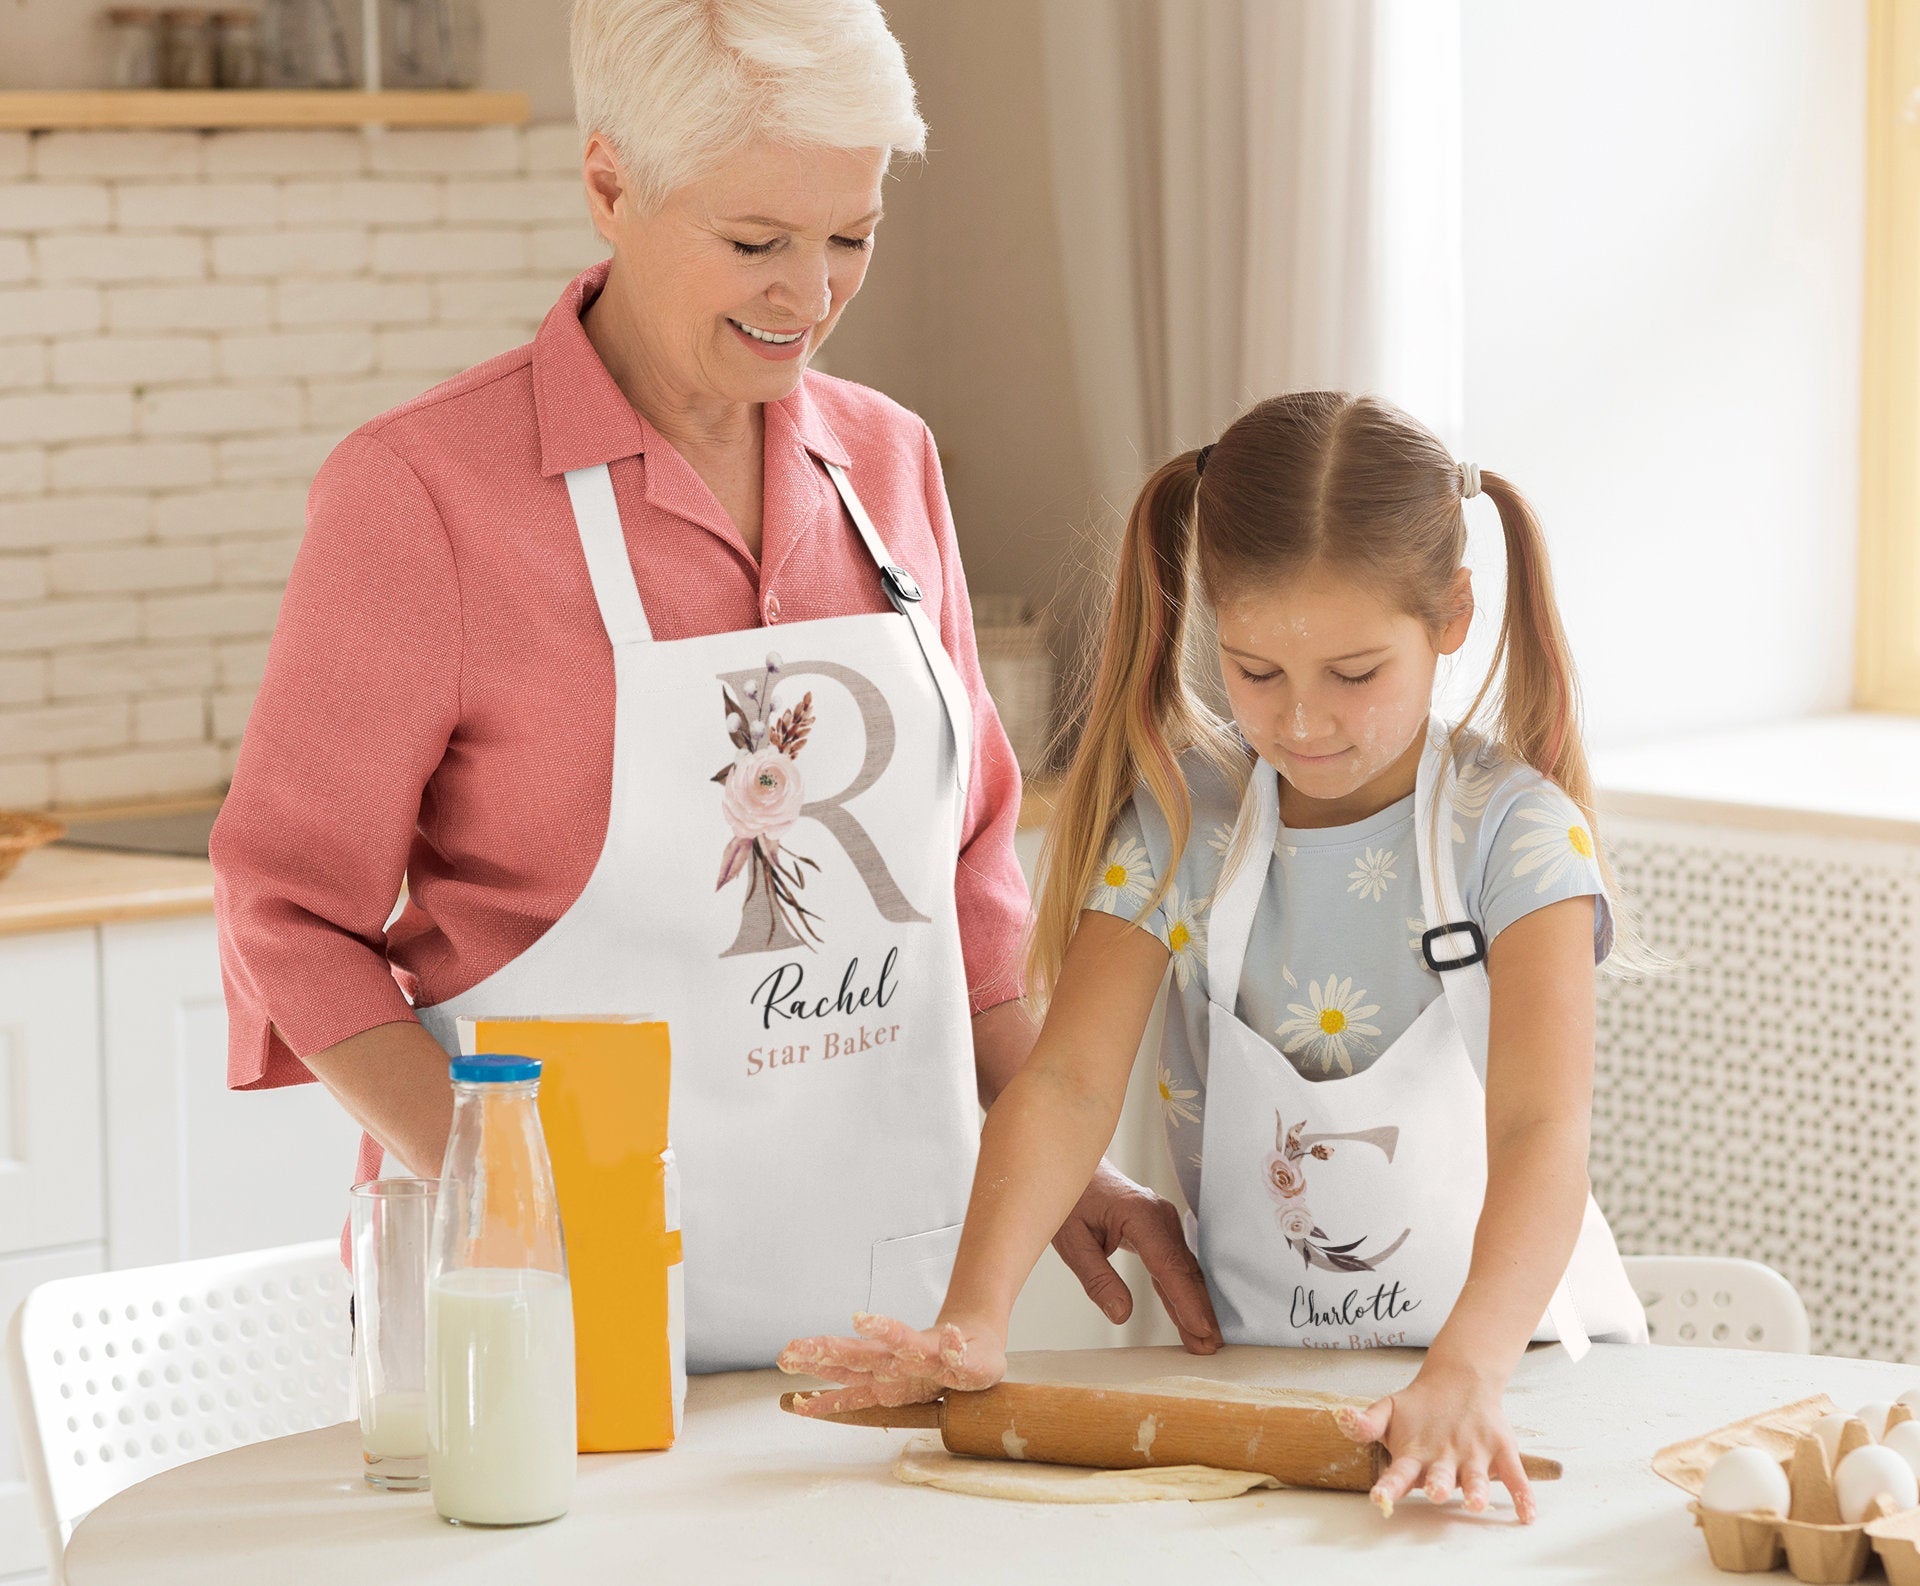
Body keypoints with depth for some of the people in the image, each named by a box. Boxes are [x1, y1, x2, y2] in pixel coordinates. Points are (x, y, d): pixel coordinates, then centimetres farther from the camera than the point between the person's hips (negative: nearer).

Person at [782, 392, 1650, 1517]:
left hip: (1515, 1349, -1)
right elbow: (1071, 1080, -11)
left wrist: (1465, 1378, -41)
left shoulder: (1514, 832, -11)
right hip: (1254, 1369, 2)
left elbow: (1542, 1131, -24)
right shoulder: (1179, 820, -1)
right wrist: (974, 1320, -28)